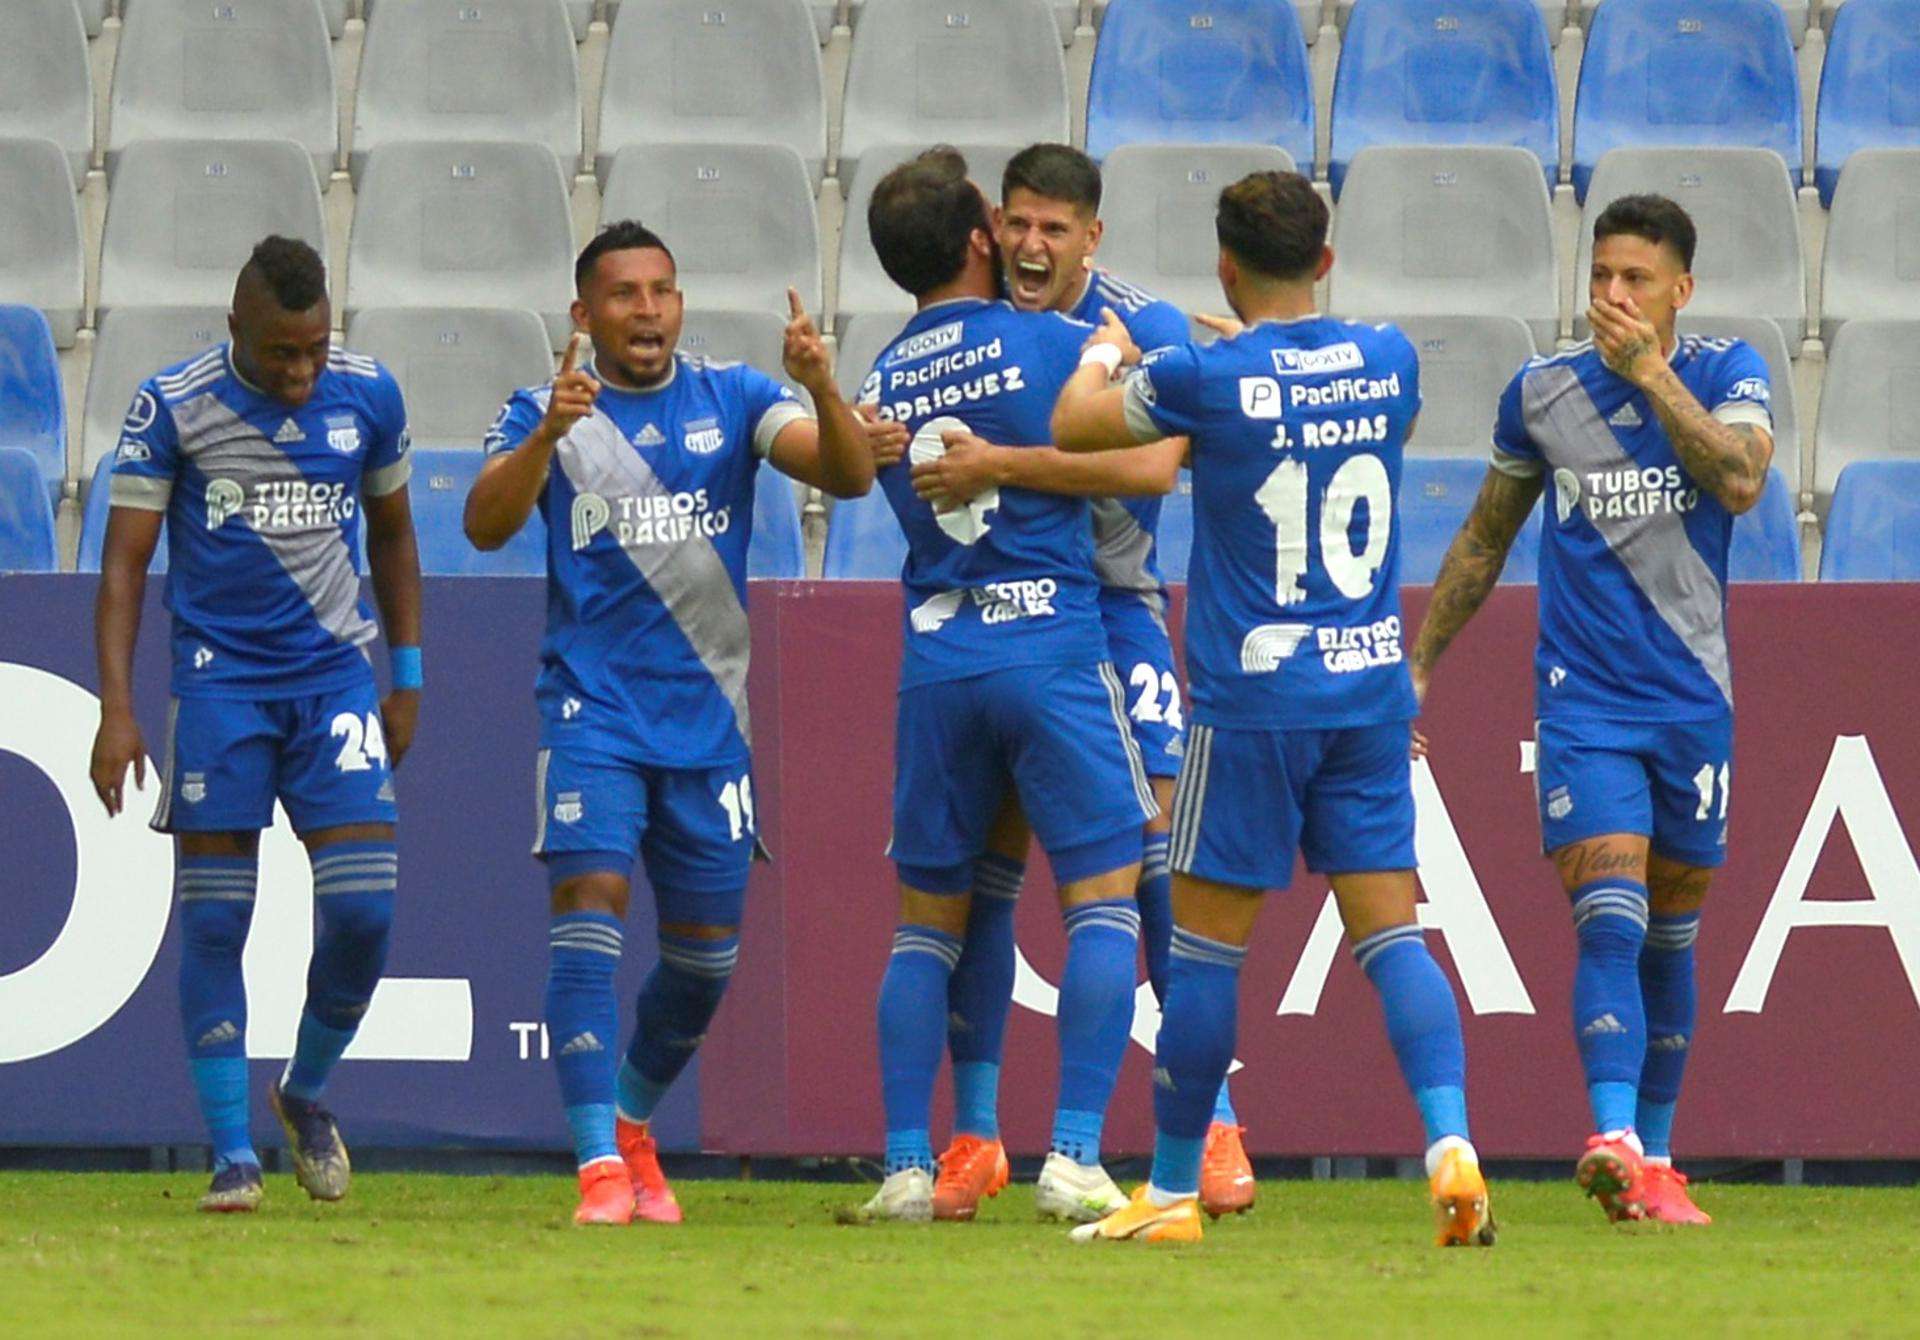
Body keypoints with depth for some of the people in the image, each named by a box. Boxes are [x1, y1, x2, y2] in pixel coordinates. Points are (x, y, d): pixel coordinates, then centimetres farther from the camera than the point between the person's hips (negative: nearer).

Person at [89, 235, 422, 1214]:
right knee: (213, 921, -5)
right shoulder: (172, 406, -8)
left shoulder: (368, 396, 1)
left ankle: (306, 1092, 17)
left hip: (335, 674, 2)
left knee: (364, 906, -8)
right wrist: (116, 709, -14)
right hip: (219, 681, -2)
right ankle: (233, 1153, 2)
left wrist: (407, 674, 16)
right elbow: (124, 558, -6)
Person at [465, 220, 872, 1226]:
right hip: (591, 707, -3)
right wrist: (546, 436, -33)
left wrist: (822, 390, -27)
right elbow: (485, 526, -15)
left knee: (706, 947, 7)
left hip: (709, 717, 3)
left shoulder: (732, 400, 5)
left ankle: (632, 1127, 31)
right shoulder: (547, 414, 0)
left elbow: (849, 476, -7)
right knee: (589, 902, -18)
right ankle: (599, 1166, -19)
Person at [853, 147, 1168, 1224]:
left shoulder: (881, 382, 10)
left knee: (928, 922, 11)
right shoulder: (1048, 344, -3)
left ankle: (907, 1166, 5)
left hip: (934, 661, 4)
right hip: (1052, 642, -4)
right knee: (1104, 898, -1)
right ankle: (1075, 1156, -12)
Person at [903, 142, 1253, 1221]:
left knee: (1154, 847, -10)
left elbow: (1151, 465, -27)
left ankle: (1215, 1129, -5)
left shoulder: (1144, 330, -11)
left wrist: (1004, 466, -32)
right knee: (988, 862, 0)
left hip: (1113, 608, -3)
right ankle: (975, 1135, 7)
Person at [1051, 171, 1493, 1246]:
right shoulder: (1387, 361, 3)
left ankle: (1174, 1193, 11)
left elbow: (1072, 425, 4)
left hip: (1254, 698, -4)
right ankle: (1452, 1144, -17)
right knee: (1391, 929, 3)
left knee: (1207, 945, 4)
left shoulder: (1209, 379, -10)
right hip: (1374, 685, 4)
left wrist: (1102, 352, 25)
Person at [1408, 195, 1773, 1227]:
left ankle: (1655, 1155, 23)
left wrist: (1650, 372, -22)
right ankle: (1614, 1142, -31)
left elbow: (1740, 481, -20)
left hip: (1694, 701, 1)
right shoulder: (1540, 394, 3)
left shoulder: (1726, 374, 0)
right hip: (1585, 703, -1)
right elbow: (1484, 539, 15)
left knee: (1671, 935, 11)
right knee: (1610, 920, -17)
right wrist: (1418, 662, 15)